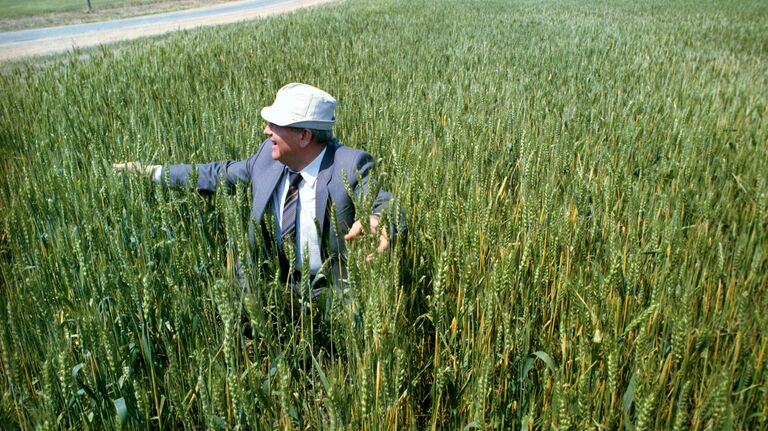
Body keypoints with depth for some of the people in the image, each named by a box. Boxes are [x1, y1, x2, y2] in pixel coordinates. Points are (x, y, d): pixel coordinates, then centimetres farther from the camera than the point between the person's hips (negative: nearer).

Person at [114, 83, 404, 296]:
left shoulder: (351, 166, -16)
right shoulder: (270, 154, 0)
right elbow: (218, 174, 13)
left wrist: (377, 222, -48)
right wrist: (151, 172, 14)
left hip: (329, 293, -4)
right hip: (273, 285, 5)